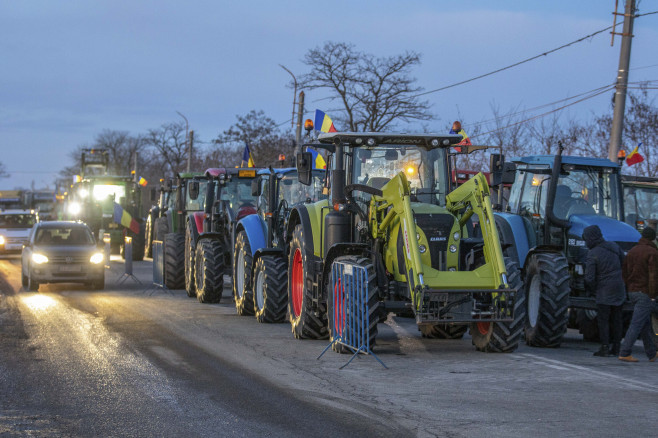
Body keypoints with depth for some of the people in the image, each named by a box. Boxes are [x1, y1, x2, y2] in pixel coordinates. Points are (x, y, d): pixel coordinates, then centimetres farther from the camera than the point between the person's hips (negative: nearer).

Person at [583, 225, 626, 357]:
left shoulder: (592, 255, -14)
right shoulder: (613, 247, 2)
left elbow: (589, 278, -17)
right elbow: (625, 264, 12)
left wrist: (593, 287, 3)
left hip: (604, 291, -6)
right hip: (619, 290, 6)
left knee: (603, 320, 1)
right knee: (616, 319, 11)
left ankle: (605, 347, -3)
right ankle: (616, 347, 13)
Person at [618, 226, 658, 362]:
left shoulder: (632, 251, 11)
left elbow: (625, 273, 17)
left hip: (633, 291, 8)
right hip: (645, 293, -8)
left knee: (645, 325, 15)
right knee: (637, 324, -7)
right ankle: (624, 353, -10)